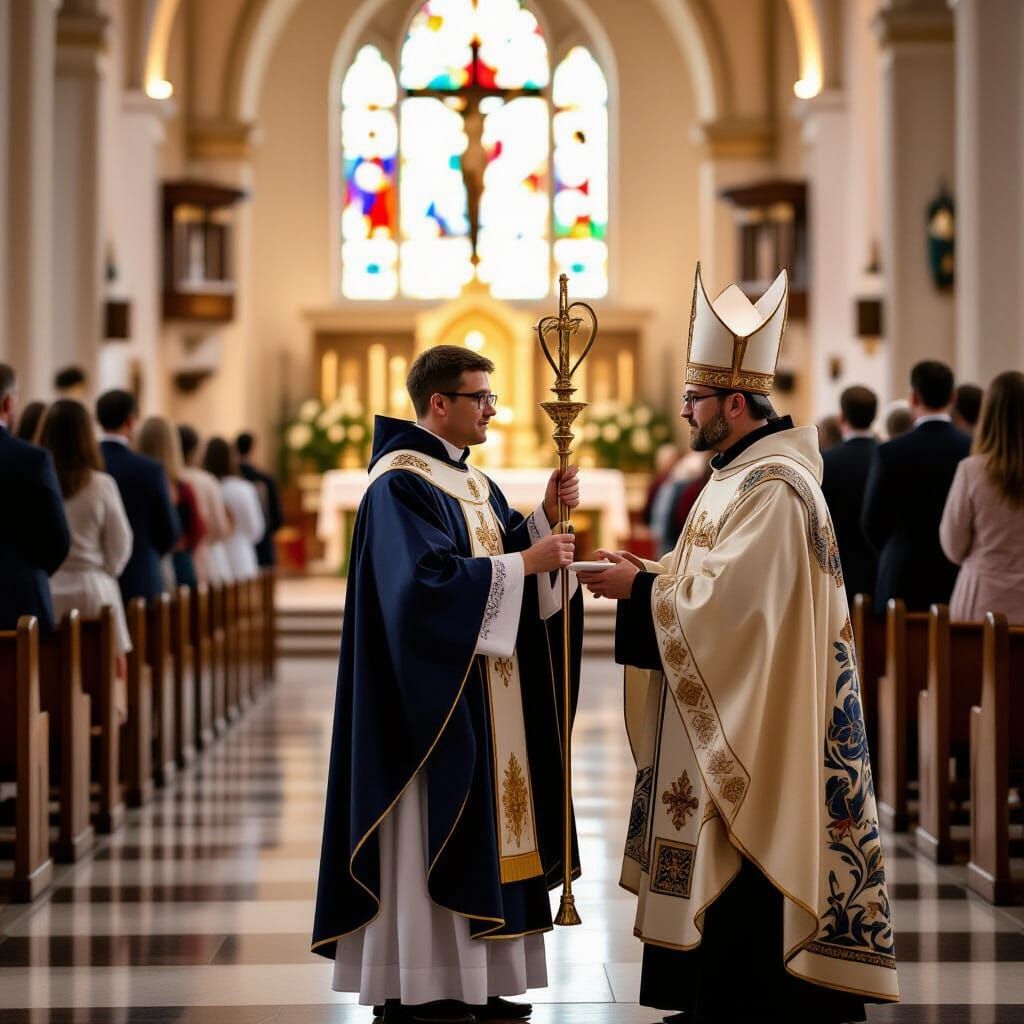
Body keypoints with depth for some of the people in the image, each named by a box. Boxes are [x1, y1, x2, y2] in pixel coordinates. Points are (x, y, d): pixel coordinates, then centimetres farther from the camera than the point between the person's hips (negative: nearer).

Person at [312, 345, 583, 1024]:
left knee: (484, 828, 9)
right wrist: (525, 563, -20)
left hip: (489, 694, 9)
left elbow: (500, 559, 12)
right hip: (433, 693, -9)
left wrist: (545, 518, -3)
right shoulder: (401, 482, -13)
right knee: (432, 834, -5)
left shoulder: (476, 483, 15)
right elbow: (429, 580, -23)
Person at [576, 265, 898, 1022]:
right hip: (725, 715, 10)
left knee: (742, 885, -4)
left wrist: (640, 587, -13)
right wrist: (648, 575, 4)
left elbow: (726, 600, -23)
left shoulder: (771, 488, -19)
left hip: (758, 725, -10)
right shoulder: (742, 474, 13)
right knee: (717, 877, 14)